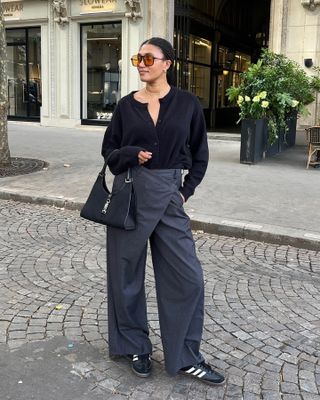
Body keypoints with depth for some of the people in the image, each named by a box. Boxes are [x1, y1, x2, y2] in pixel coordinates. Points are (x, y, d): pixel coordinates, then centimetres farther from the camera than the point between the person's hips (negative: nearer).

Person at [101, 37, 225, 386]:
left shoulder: (187, 103, 2)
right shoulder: (127, 105, 3)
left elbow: (200, 154, 9)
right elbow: (108, 151, 8)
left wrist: (186, 190, 0)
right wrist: (132, 154, -12)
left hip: (168, 196, 0)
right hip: (130, 194, 0)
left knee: (187, 276, 0)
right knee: (127, 274, 8)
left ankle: (186, 357, 17)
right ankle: (135, 346, 29)